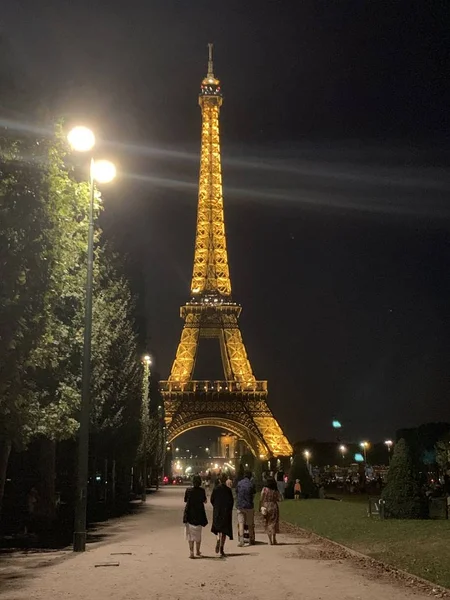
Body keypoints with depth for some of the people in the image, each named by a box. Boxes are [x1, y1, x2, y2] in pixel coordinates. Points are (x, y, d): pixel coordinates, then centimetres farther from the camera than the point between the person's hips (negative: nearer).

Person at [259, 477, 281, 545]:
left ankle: (270, 540, 7)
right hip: (274, 507, 0)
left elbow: (261, 499, -9)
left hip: (266, 507, 0)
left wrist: (260, 508, -2)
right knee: (273, 523, 12)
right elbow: (280, 499, -4)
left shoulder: (264, 489, -7)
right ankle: (274, 539, 11)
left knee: (268, 523, 10)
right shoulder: (275, 491, -5)